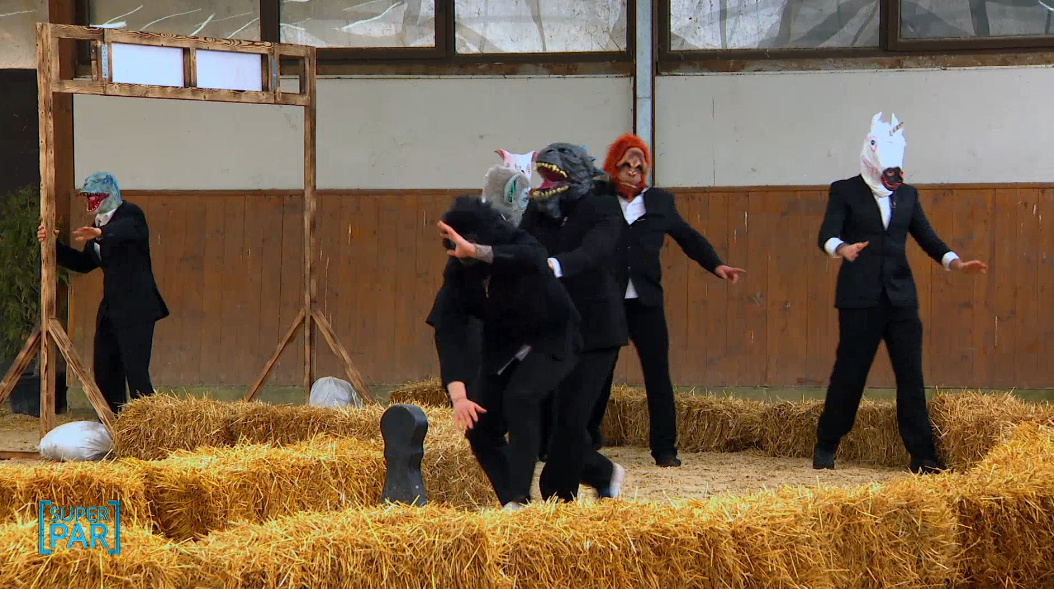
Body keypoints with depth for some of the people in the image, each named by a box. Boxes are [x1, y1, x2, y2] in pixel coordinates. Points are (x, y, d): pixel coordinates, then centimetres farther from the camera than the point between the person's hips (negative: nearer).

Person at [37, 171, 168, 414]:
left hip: (135, 309, -9)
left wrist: (101, 233, -51)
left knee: (136, 372, -14)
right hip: (110, 309, 9)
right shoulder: (101, 223, 19)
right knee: (105, 373, 9)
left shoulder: (130, 213, -7)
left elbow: (128, 229, -32)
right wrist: (54, 245, 9)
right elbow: (83, 263, 21)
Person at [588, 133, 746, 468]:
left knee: (658, 374, -4)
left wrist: (716, 265, 6)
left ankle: (664, 448, 1)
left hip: (646, 302, 2)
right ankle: (587, 439, 24)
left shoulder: (659, 202, 12)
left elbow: (688, 237, 17)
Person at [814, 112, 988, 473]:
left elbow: (926, 237, 15)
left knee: (911, 376, -1)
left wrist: (955, 263, -2)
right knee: (849, 374, 0)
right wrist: (842, 249, -32)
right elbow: (827, 235, -9)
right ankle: (825, 448, 14)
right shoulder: (845, 192, 2)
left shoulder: (907, 195, 16)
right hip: (860, 298, -4)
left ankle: (922, 456, -1)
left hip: (901, 297, 4)